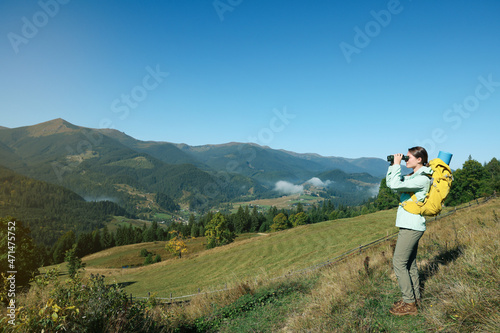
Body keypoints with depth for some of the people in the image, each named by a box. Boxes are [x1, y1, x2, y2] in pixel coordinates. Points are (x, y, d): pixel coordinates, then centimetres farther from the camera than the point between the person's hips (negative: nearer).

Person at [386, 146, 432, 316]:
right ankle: (415, 297, 27)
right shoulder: (412, 176, 13)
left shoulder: (423, 179, -17)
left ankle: (409, 304, 4)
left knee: (399, 263, -5)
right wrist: (393, 166, 7)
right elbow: (390, 183, 17)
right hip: (409, 225, 10)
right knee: (409, 263, 16)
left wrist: (397, 164, -17)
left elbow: (396, 185, -28)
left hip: (412, 227, -10)